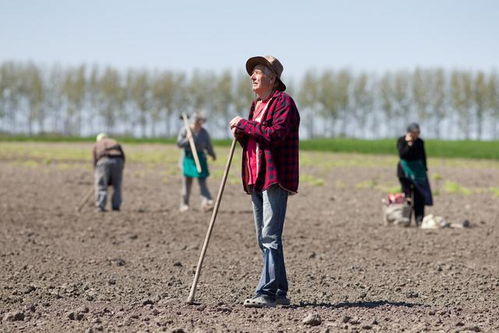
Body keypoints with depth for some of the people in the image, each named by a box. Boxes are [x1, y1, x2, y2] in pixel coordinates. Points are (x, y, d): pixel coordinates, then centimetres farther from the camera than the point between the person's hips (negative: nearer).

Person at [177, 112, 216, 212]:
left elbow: (208, 145, 16)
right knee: (187, 182, 2)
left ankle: (206, 203, -16)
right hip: (188, 158, -2)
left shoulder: (204, 132, 5)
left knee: (202, 181, -6)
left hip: (200, 157, 2)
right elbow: (179, 144, -5)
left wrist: (213, 154, 24)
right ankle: (184, 204, 10)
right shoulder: (185, 131, -4)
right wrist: (187, 140, -21)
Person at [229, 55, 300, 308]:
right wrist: (241, 135, 4)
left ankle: (266, 292, -15)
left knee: (270, 237, -13)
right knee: (264, 239, 10)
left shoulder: (283, 102, -6)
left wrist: (245, 125, -13)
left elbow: (277, 134, -20)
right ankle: (279, 292, 15)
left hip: (276, 178, -9)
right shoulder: (256, 105, 21)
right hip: (256, 179, 9)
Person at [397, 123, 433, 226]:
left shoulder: (420, 142, 7)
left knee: (419, 196, -1)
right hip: (405, 172, -4)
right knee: (407, 195, -4)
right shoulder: (401, 141, -5)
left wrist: (425, 170, 10)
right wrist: (409, 144, -24)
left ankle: (419, 219, 1)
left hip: (418, 172, 4)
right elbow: (402, 154, -19)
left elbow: (423, 157, 14)